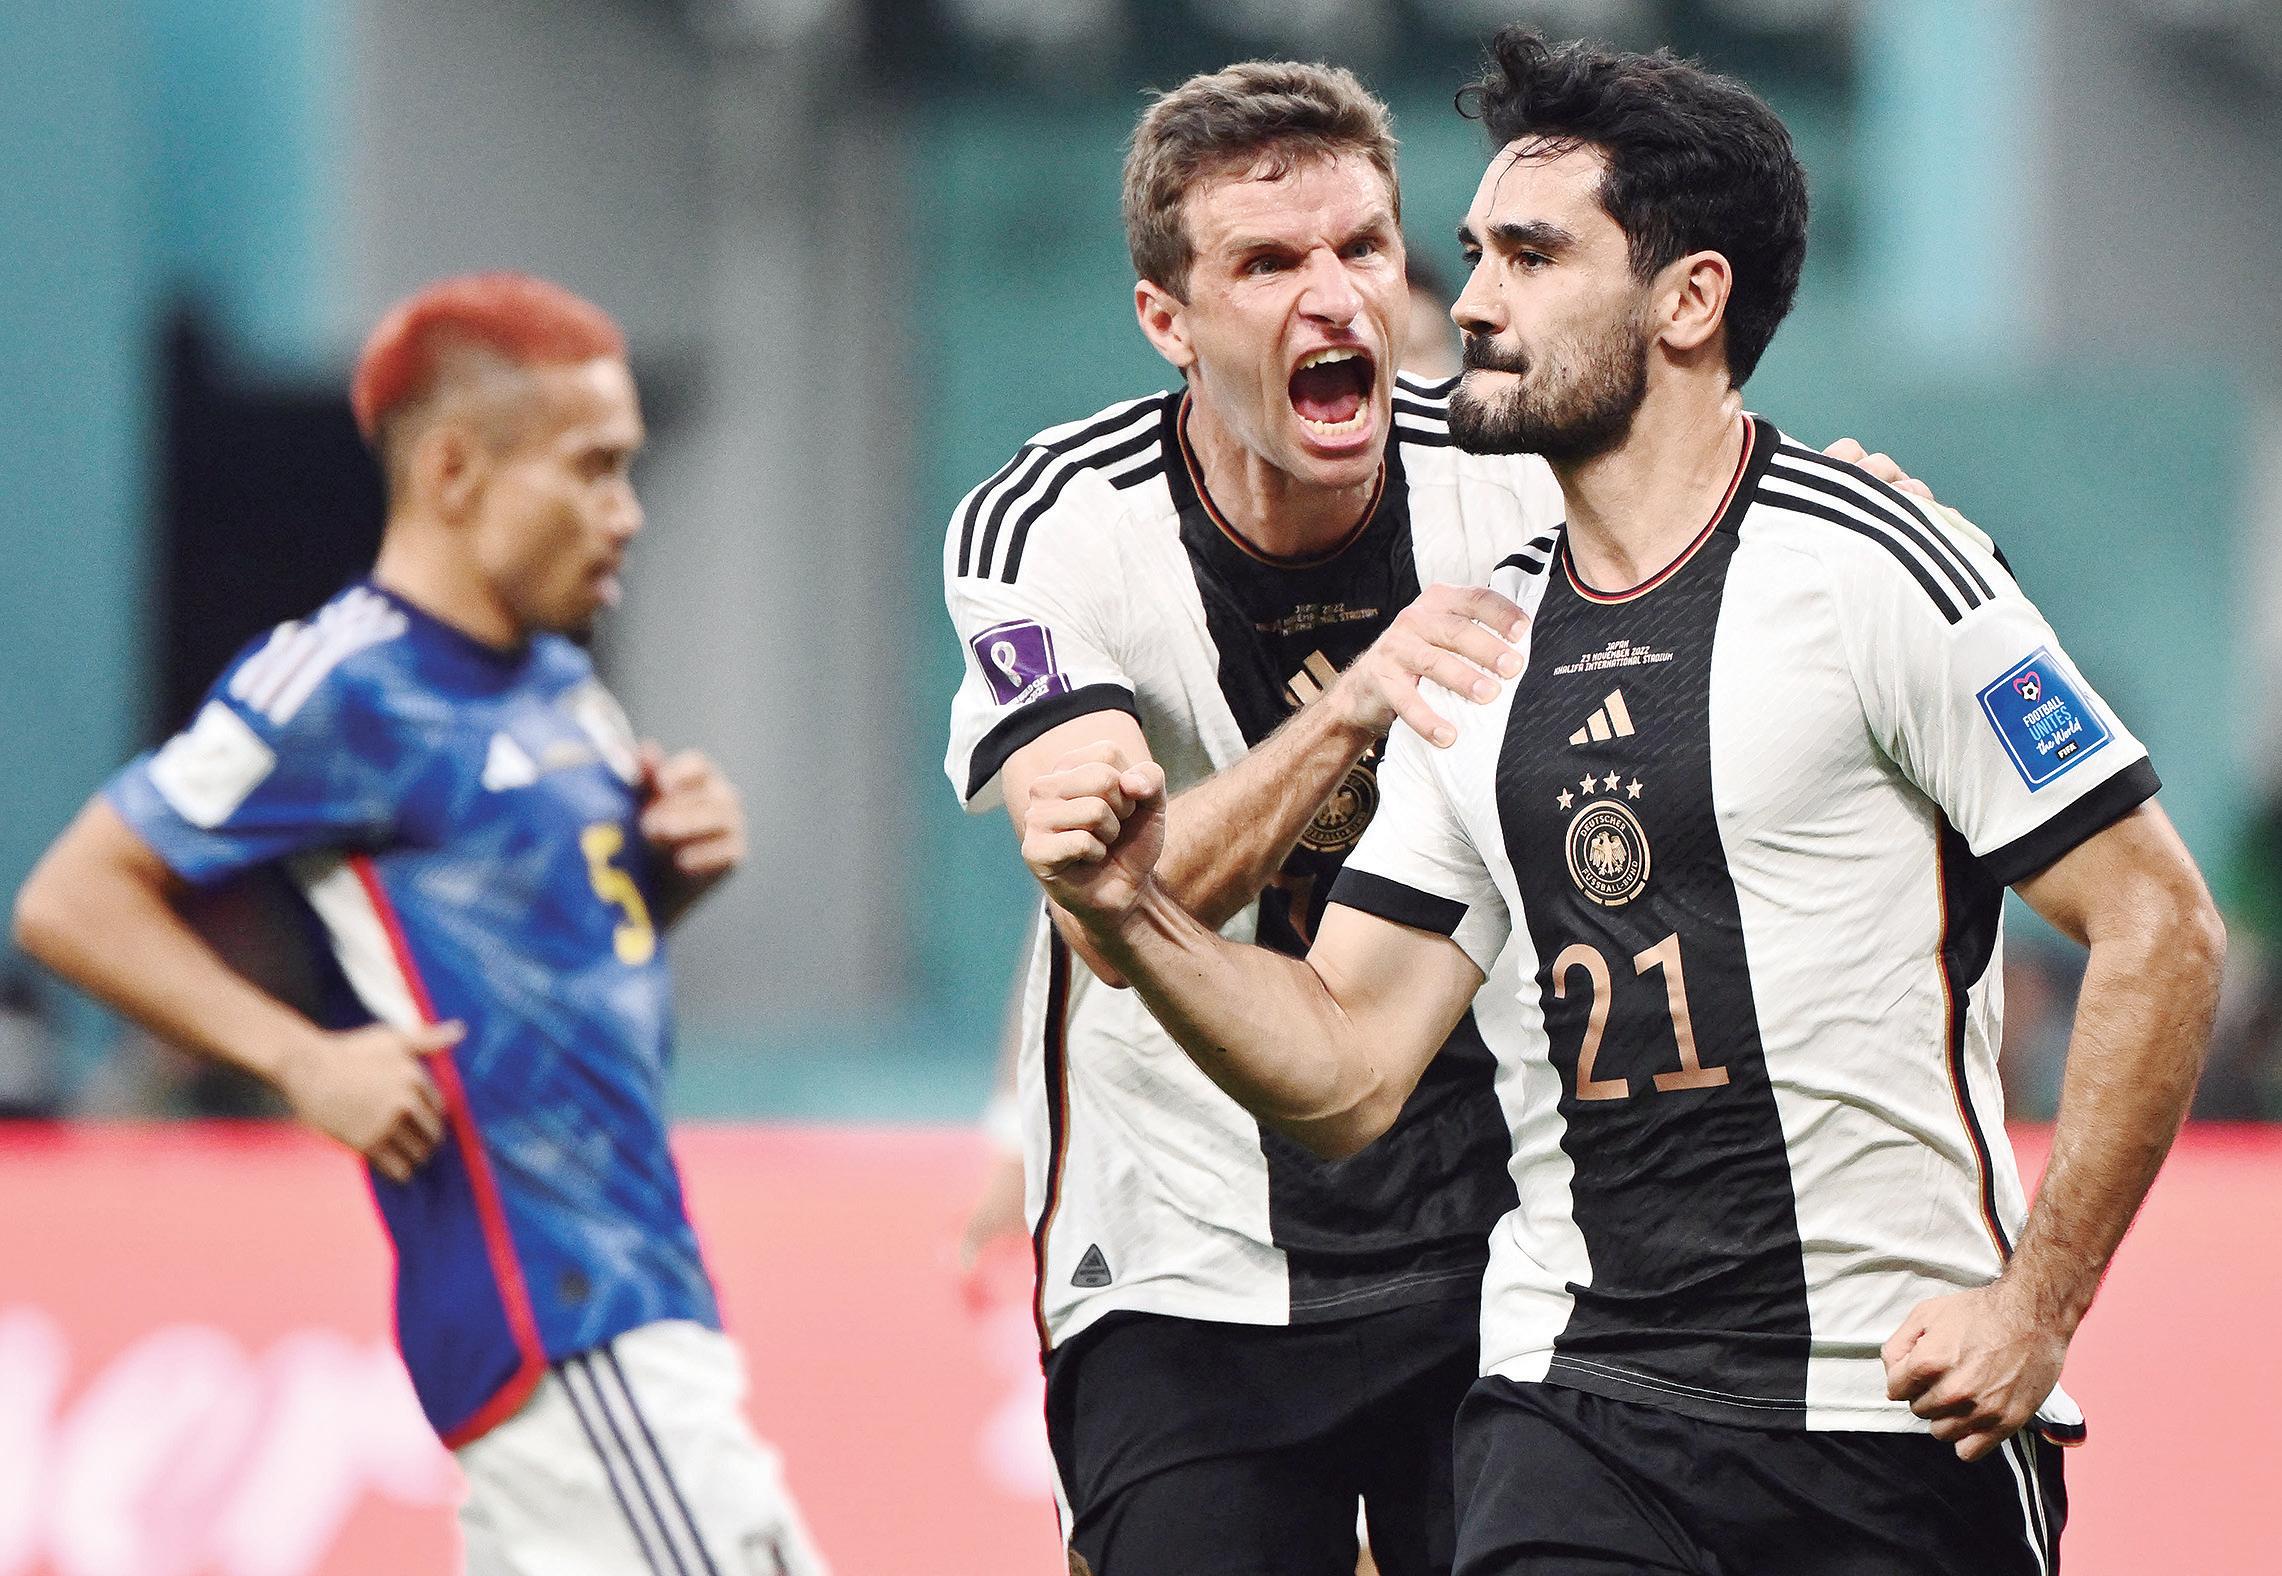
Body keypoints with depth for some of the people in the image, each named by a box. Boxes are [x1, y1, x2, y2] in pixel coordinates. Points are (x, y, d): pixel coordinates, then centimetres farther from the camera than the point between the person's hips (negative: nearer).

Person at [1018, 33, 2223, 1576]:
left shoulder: (1873, 568, -7)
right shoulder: (1479, 655, 12)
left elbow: (2160, 925, -8)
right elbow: (1344, 1072, 12)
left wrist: (2038, 1301, -11)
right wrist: (1137, 916, -6)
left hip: (1899, 1413, -4)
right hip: (1573, 1406, 4)